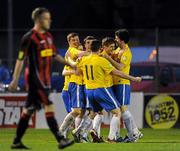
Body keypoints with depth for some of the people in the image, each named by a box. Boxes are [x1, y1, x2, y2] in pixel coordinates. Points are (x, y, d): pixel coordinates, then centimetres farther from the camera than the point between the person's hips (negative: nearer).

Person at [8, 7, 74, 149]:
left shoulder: (48, 36, 13)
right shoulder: (29, 37, -12)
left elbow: (54, 55, 24)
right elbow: (20, 59, -11)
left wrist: (70, 64, 19)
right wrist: (15, 79, -13)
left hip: (45, 78, 8)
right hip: (35, 77, -8)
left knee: (29, 109, 11)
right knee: (49, 106, -14)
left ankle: (17, 142, 17)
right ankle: (60, 140, -17)